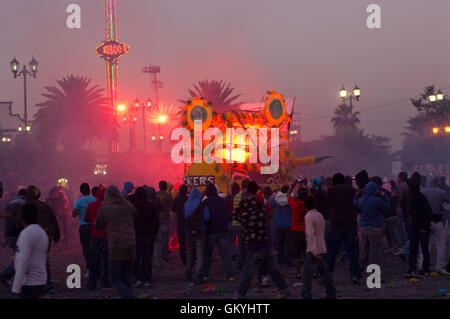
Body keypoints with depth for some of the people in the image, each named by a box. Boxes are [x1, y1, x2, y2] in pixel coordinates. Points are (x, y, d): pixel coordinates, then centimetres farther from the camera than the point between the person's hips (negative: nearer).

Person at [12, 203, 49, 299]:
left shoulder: (27, 233, -17)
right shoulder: (42, 233, 13)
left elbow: (23, 262, -23)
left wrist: (16, 287, -23)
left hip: (29, 284, -9)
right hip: (39, 282, 9)